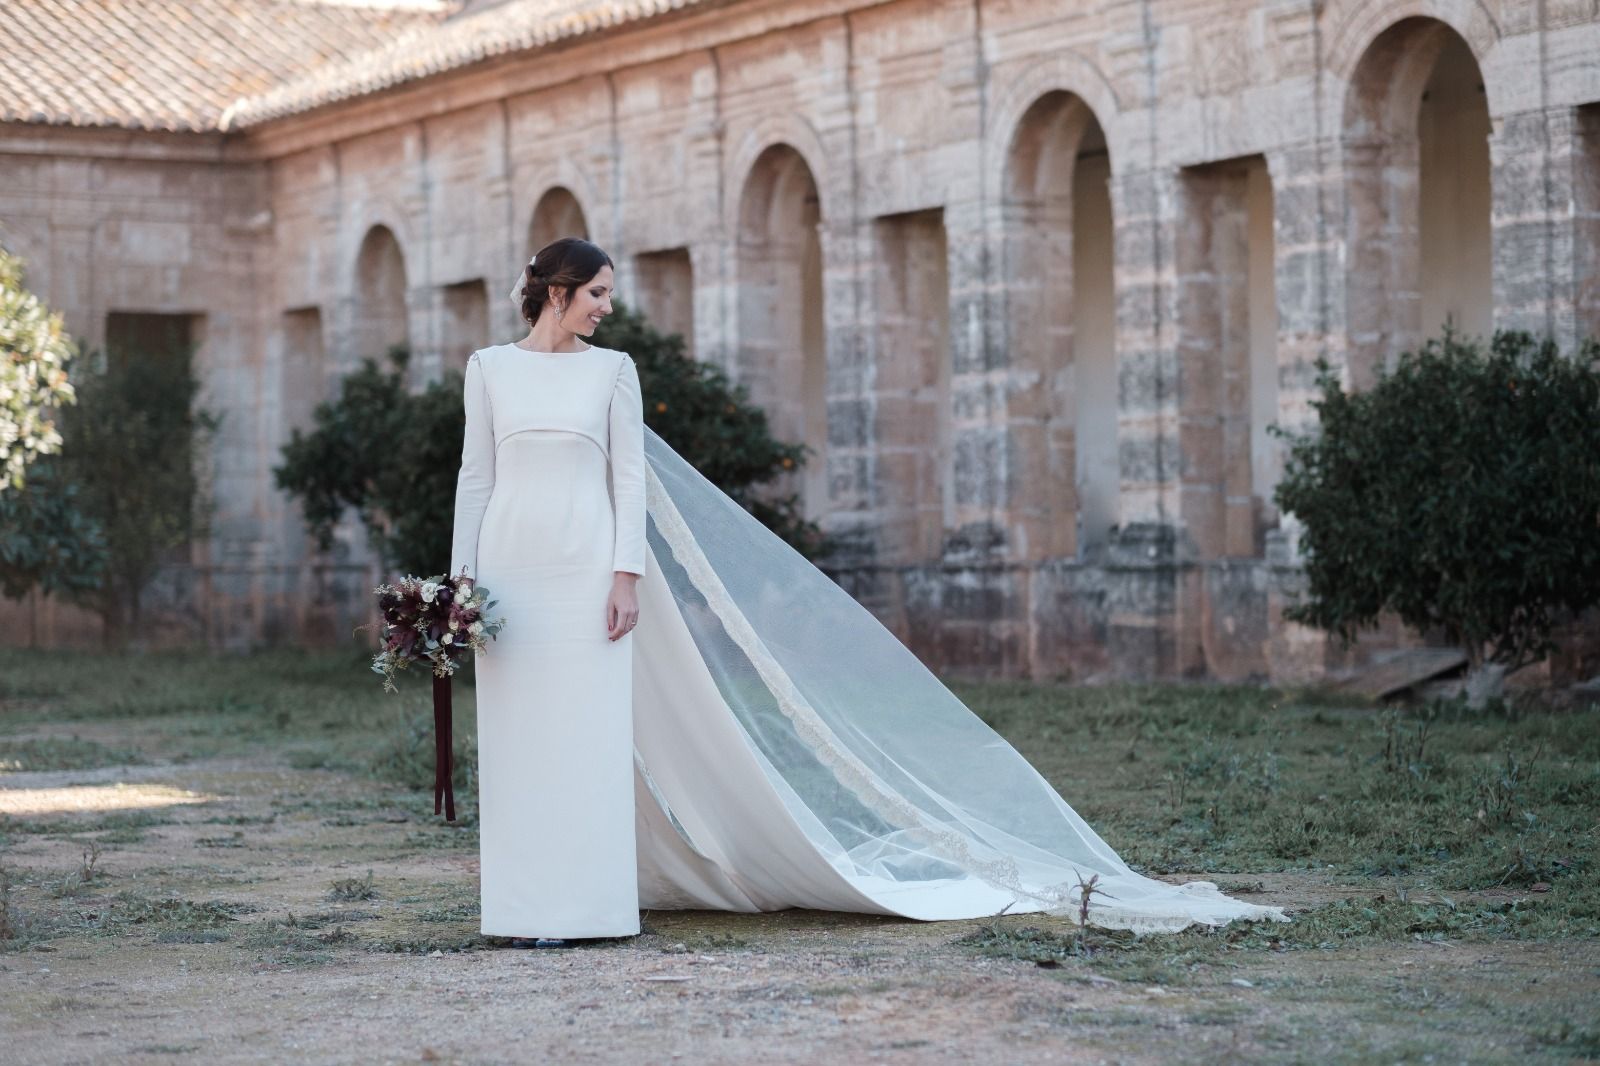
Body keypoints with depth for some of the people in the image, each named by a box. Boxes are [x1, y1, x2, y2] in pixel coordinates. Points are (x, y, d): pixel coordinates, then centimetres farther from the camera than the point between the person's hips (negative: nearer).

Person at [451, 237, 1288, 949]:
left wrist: (625, 574, -8)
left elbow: (628, 480, 1)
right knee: (515, 738, 2)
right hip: (509, 567, 2)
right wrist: (460, 579, 3)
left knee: (578, 736, -3)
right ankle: (522, 902, 7)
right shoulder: (489, 369, 9)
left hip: (585, 567, -2)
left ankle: (566, 905, -1)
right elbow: (476, 478, 9)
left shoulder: (608, 372, 6)